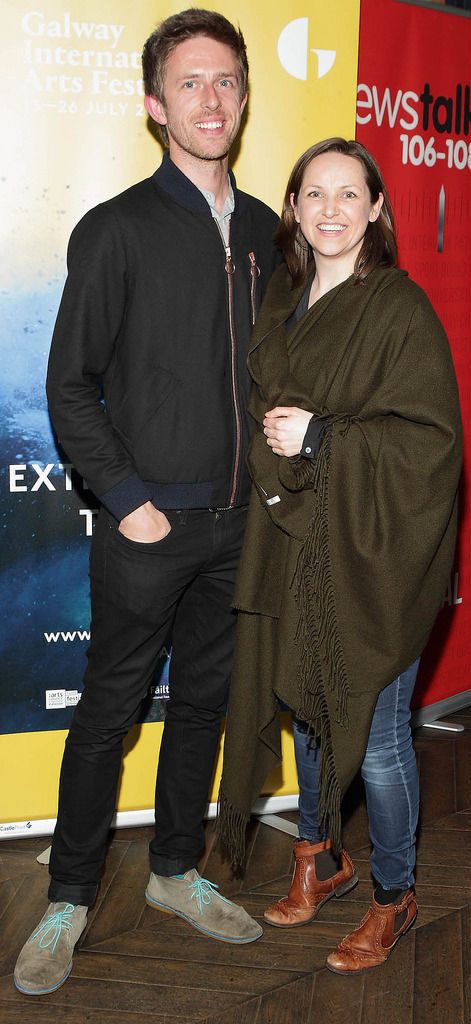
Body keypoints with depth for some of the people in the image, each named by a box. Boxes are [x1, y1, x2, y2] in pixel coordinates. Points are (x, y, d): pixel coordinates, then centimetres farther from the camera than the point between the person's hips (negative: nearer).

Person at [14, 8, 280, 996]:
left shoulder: (260, 228, 9)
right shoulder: (117, 229, -7)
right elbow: (69, 386, -8)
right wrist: (129, 500, -13)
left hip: (236, 518, 5)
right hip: (150, 524, -5)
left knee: (204, 700, 15)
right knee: (109, 709, 5)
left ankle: (177, 871, 33)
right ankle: (69, 898, 22)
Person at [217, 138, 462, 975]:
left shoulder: (401, 308, -12)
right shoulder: (282, 300, 9)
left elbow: (432, 436, -15)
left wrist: (321, 440, -21)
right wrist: (273, 441, -3)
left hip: (373, 555, -6)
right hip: (292, 545, 7)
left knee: (374, 734, 3)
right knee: (304, 706, 18)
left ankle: (394, 896, 26)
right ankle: (322, 859, 40)